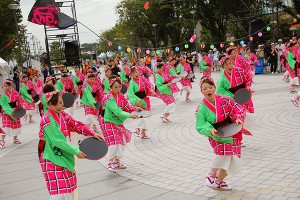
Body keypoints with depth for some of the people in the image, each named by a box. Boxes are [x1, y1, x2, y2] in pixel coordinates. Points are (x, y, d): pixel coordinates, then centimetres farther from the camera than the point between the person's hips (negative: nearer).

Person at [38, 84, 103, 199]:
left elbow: (77, 125, 10)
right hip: (52, 159, -8)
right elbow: (58, 141, -24)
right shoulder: (47, 120, -21)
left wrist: (92, 134, -1)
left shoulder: (63, 115, 4)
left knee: (69, 189, 16)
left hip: (64, 156, 8)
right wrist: (76, 151, -20)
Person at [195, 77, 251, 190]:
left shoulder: (224, 100, -8)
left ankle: (219, 181, 32)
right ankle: (212, 174, -4)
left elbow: (238, 109, -4)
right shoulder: (201, 109, -11)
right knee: (223, 153, -30)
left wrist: (238, 119, -24)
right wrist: (210, 130, -32)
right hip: (217, 137, -3)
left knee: (230, 163, 5)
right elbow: (200, 126, -13)